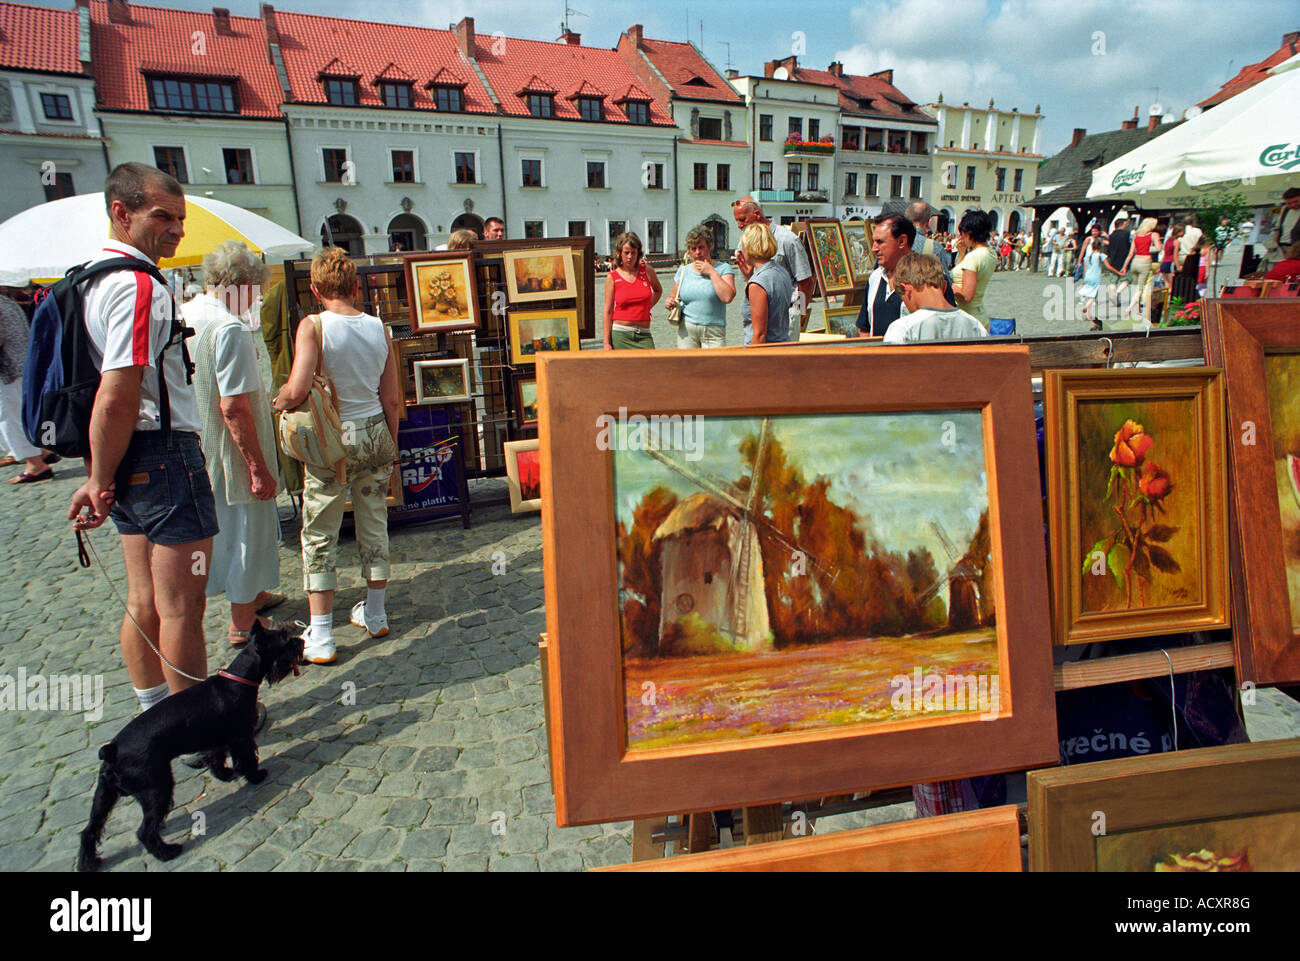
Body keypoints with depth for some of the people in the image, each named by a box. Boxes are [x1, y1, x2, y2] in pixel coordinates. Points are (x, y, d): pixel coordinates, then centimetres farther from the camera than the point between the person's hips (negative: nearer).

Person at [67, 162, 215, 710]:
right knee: (181, 608, 1)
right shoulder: (140, 285, -17)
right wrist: (101, 482, -14)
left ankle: (155, 713, 32)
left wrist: (101, 478, 18)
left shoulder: (92, 277, 16)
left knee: (144, 603, 18)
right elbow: (116, 401, -23)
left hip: (129, 462, 10)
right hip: (164, 455, -10)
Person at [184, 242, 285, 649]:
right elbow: (233, 406, -27)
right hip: (232, 451, -9)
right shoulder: (230, 329, -23)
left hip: (201, 448, 9)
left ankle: (251, 594, 44)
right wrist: (259, 468, -23)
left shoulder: (184, 316, 5)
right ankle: (243, 623, 19)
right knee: (248, 527, 6)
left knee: (226, 521, 24)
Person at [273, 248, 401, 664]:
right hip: (375, 432, 4)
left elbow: (297, 390, -23)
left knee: (320, 533, 5)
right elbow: (392, 399, 3)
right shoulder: (378, 327, 0)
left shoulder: (313, 327, -12)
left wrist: (278, 402, 0)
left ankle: (320, 637, 8)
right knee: (374, 523, 16)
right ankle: (375, 614, 30)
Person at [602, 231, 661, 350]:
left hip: (643, 335, 2)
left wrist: (648, 307, 11)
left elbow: (658, 290, 27)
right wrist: (606, 343, -5)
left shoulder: (647, 271, 5)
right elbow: (608, 311, 0)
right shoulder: (612, 277, 0)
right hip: (620, 335, -2)